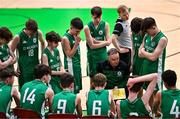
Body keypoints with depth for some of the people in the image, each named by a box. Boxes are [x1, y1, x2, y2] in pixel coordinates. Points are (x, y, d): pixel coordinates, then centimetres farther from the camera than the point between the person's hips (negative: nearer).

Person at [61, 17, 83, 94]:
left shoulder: (75, 35, 6)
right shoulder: (66, 38, -17)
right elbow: (69, 55, -18)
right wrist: (76, 43, -22)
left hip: (77, 64, 8)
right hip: (71, 65, -8)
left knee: (78, 87, 14)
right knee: (73, 89, -6)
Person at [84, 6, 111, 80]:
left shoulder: (105, 25, -1)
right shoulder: (87, 27, -10)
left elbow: (108, 42, -4)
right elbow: (92, 45, -13)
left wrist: (96, 41, -16)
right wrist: (104, 43, -8)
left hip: (103, 54, 2)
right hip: (92, 56, -2)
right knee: (93, 77, 4)